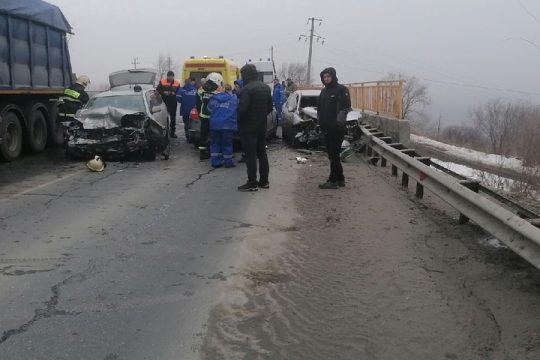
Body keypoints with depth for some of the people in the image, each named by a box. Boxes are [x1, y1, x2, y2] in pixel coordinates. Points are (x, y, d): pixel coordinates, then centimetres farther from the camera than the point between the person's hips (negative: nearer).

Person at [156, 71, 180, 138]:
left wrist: (174, 93, -15)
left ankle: (172, 132, 17)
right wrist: (163, 92, -15)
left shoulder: (177, 83, 1)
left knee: (173, 117, 8)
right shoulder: (162, 82, -1)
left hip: (173, 103, 2)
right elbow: (157, 90, 1)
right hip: (164, 102, -1)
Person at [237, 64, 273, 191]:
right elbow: (270, 107, 13)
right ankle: (264, 181, 19)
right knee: (262, 153, 14)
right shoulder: (266, 88, 10)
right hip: (262, 127, 8)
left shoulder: (247, 89, -17)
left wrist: (239, 122, -6)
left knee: (250, 155, -4)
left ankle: (252, 183, -2)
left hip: (249, 128, -8)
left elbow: (242, 109, -21)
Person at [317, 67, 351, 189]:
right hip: (327, 128, 8)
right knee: (332, 154, 11)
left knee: (334, 154, -8)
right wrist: (320, 120, 14)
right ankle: (340, 179, 20)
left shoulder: (341, 89, -7)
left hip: (337, 128, -8)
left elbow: (345, 107, -14)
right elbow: (319, 107, 24)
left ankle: (333, 181, -4)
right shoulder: (324, 91, 17)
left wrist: (339, 122, -18)